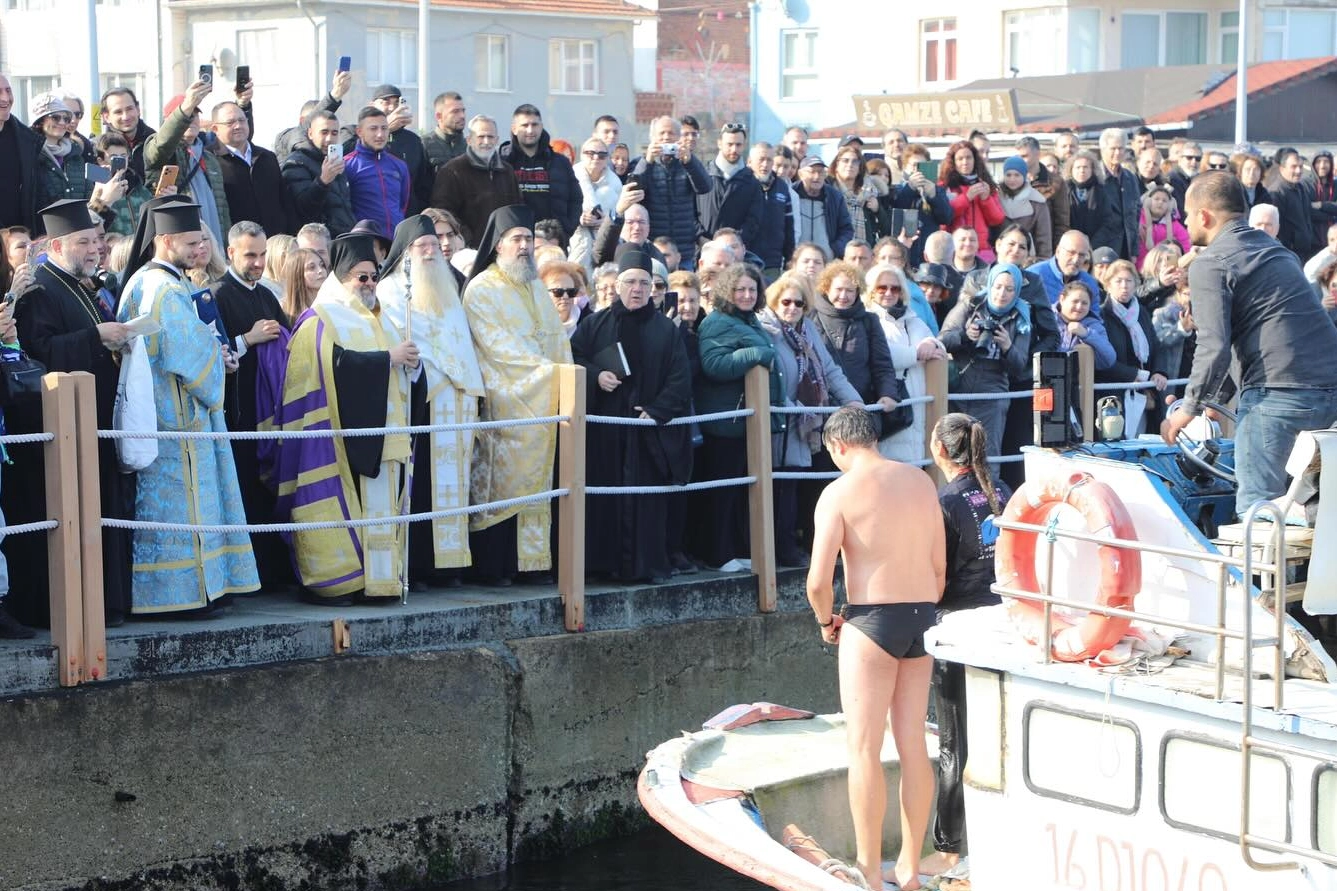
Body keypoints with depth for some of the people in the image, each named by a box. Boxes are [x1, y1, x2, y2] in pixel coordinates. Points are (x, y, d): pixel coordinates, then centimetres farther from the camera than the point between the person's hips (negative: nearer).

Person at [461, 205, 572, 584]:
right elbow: (497, 344, -13)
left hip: (543, 403, 7)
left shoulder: (536, 288, 18)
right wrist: (544, 368, -17)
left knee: (536, 480, 4)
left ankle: (533, 558, 6)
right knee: (500, 482, -8)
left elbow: (557, 339, 16)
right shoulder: (481, 290, -4)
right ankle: (493, 566, -5)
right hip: (506, 401, -7)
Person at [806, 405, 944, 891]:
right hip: (922, 618, 6)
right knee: (914, 746, 10)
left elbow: (818, 580, -13)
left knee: (864, 748, 1)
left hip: (872, 620, -6)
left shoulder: (839, 492, -8)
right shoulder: (921, 481, 8)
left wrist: (826, 621, 6)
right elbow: (939, 567, 10)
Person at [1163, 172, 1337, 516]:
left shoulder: (1210, 264, -2)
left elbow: (1214, 349, -11)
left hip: (1277, 391, -8)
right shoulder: (1277, 250, 23)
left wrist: (1189, 409, 2)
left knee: (1257, 504, -3)